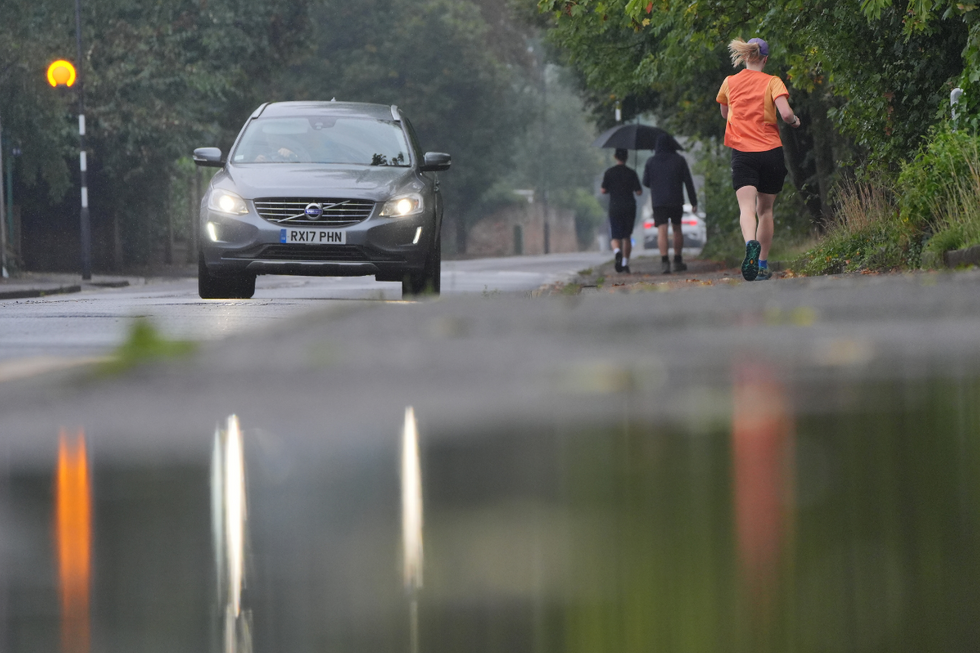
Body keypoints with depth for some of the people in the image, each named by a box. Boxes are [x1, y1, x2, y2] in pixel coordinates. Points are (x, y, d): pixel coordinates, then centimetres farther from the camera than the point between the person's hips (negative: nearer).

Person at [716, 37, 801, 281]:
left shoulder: (730, 83, 9)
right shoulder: (772, 82, 0)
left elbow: (725, 114, 27)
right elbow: (786, 114, -13)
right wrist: (795, 121, 8)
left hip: (742, 151, 0)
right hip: (770, 151, 0)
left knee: (747, 207, -14)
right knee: (765, 210, 15)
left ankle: (751, 244, -45)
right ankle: (762, 266, 18)